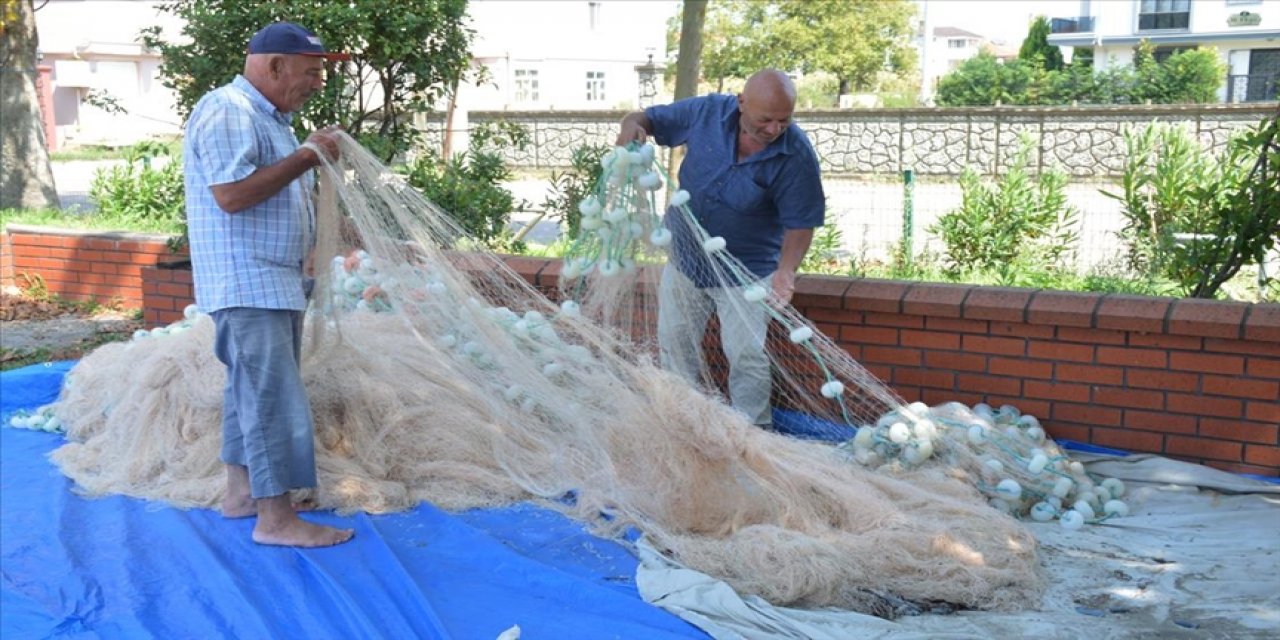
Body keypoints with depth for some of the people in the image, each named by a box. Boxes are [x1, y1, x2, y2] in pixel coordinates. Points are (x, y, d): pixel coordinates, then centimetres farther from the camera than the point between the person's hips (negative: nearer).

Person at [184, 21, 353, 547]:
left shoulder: (268, 117, 19)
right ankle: (275, 518, -7)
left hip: (276, 283, 10)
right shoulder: (227, 112, -14)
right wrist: (306, 156, -19)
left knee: (253, 389, 14)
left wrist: (315, 158, 11)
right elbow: (232, 194, -24)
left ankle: (242, 492, 24)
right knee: (273, 396, -10)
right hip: (247, 283, -10)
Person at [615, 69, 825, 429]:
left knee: (746, 356, -3)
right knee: (675, 344, 15)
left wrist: (786, 270, -35)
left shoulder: (796, 155, -23)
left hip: (746, 270, -4)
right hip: (684, 257, 4)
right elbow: (651, 119, -2)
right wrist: (633, 124, -27)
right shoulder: (707, 112, -15)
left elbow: (800, 223, -18)